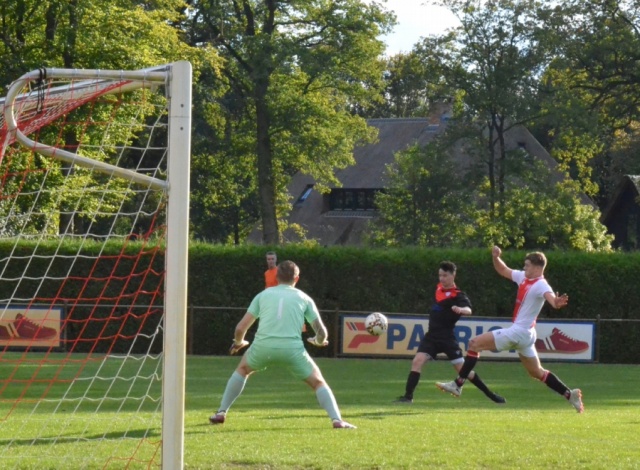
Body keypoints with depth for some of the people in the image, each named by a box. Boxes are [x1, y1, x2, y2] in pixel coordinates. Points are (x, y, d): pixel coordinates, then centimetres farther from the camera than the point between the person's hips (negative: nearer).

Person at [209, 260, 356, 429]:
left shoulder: (263, 295, 17)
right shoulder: (304, 299, 15)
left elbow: (240, 328, 15)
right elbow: (322, 332, 12)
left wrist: (238, 342, 37)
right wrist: (319, 341, 36)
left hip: (263, 347, 1)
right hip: (292, 349, -1)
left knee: (242, 370, 31)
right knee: (318, 383, 15)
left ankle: (221, 413, 27)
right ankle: (337, 420, -4)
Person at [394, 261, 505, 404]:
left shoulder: (457, 295, -15)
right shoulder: (439, 288, 7)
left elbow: (468, 310, -35)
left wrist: (461, 309, -56)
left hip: (447, 337, -6)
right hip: (432, 335, 6)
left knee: (462, 368, -3)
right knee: (417, 361, -13)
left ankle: (490, 394, 9)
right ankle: (408, 396, -12)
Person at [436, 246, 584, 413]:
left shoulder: (541, 285, -18)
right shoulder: (523, 277, 7)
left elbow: (549, 295, -40)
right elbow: (503, 270, 20)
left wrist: (555, 302, -63)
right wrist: (496, 257, 0)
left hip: (519, 332, -10)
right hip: (525, 335, 10)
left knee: (475, 343, -9)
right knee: (537, 372, 17)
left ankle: (457, 385, -8)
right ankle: (570, 394, 18)